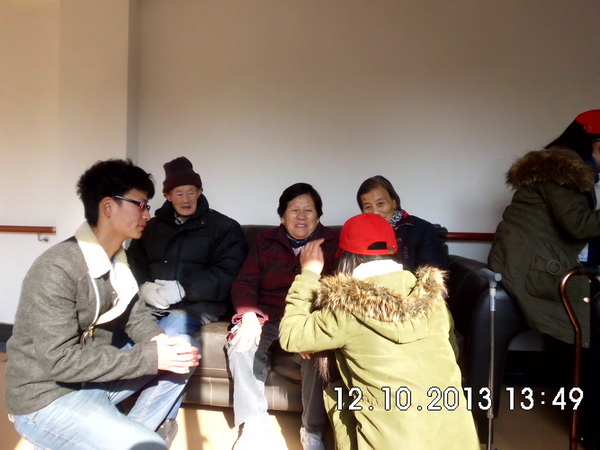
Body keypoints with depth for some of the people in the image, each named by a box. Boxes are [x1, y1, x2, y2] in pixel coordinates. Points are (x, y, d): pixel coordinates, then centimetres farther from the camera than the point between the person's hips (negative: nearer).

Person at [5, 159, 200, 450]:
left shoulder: (116, 259, 2)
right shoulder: (57, 270, -25)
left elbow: (133, 311, 6)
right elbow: (59, 361, -27)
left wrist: (159, 341, -16)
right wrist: (150, 357, -26)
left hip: (98, 376, 9)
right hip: (49, 398, -8)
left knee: (183, 349, 0)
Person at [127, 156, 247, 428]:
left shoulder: (224, 227, 6)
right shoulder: (153, 225, 21)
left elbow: (227, 274, -6)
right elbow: (133, 260, 14)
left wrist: (181, 289, -16)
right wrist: (144, 287, -8)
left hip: (196, 303, -3)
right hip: (150, 300, 4)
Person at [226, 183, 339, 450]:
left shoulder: (333, 243, 4)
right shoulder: (265, 242, 11)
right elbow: (245, 282, 4)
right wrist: (249, 315, -18)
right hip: (267, 316, 2)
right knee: (241, 345, -25)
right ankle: (254, 424, -8)